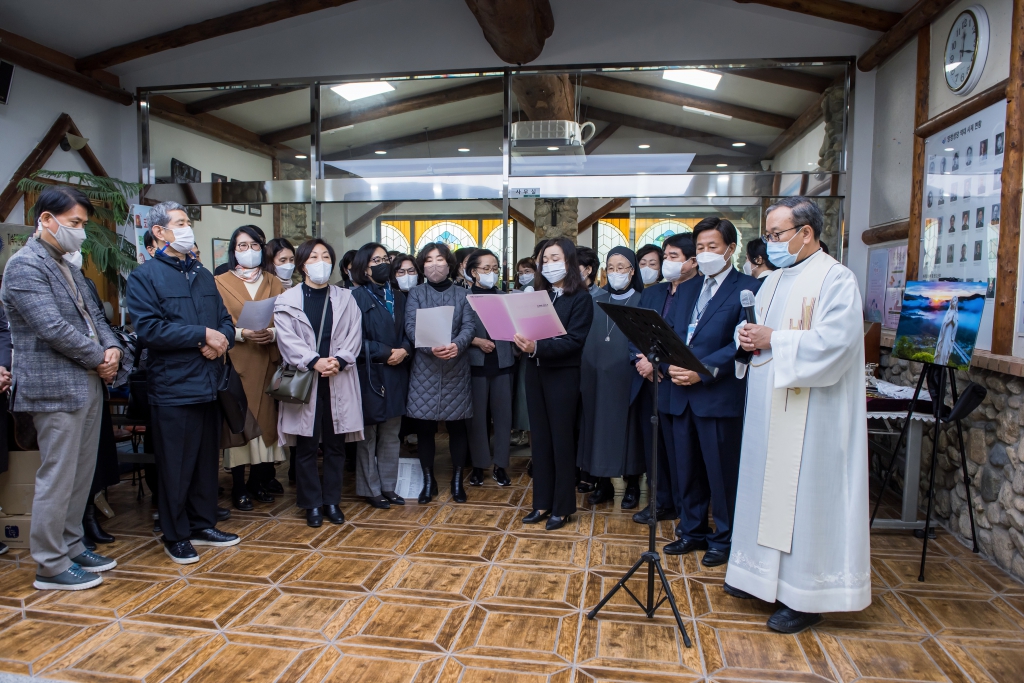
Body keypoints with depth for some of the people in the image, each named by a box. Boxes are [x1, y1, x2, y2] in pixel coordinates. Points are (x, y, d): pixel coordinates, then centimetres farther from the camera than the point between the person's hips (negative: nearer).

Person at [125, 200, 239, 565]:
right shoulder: (144, 276, -4)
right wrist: (203, 335, -16)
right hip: (172, 387, -6)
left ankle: (203, 524, 29)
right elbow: (149, 329, -17)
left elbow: (225, 319, 14)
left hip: (208, 384, 6)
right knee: (175, 465, 4)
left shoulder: (203, 275, 16)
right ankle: (176, 536, 19)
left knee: (207, 460, 14)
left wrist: (222, 339, -9)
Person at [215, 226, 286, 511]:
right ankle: (239, 487, 6)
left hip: (268, 362, 3)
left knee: (266, 418, 1)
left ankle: (259, 481, 15)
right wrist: (242, 334, -17)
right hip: (236, 362, -2)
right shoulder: (221, 283, 5)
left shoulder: (274, 283, 14)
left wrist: (273, 333, -12)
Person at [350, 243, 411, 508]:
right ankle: (371, 489, 15)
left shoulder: (399, 297, 14)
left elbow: (408, 333, 11)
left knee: (391, 436, 11)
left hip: (396, 375, 5)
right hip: (369, 374, -5)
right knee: (368, 435, 3)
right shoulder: (357, 297, -4)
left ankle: (388, 487, 21)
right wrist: (385, 353, -15)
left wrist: (404, 350, -9)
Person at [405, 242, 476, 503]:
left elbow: (469, 326, -3)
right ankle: (428, 481, 19)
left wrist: (457, 345, -24)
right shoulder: (415, 293, 7)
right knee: (424, 427, 4)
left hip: (456, 370, 0)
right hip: (424, 370, 0)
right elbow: (411, 326, -6)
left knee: (457, 426, 5)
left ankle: (457, 480, 19)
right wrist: (431, 347, -24)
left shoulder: (463, 294, 9)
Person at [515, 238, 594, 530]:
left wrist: (537, 347, -27)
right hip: (535, 372, 5)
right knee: (540, 438, 10)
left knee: (561, 440, 3)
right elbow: (527, 328, 8)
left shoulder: (581, 298, -6)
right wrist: (522, 340, -15)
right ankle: (542, 502, 21)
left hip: (563, 374, -5)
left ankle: (562, 507, 15)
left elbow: (574, 341, -15)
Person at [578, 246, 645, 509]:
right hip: (596, 376, 4)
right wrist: (583, 373, -1)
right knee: (598, 425, 7)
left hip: (626, 376, -3)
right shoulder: (596, 302, 11)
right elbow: (584, 338, 9)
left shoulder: (642, 302, 2)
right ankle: (603, 483, 20)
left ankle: (632, 486, 18)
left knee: (627, 426, 3)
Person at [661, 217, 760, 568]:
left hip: (719, 395, -6)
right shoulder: (686, 289, 18)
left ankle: (724, 539, 22)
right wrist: (670, 365, -7)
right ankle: (692, 531, 30)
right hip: (679, 394, 6)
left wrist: (702, 371, -19)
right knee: (686, 470, 14)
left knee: (721, 471, 4)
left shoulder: (749, 288, -3)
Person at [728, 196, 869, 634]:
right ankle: (763, 574, 29)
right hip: (768, 408, 8)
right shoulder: (774, 280, 14)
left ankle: (805, 597, 12)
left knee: (803, 494, -1)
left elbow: (835, 340, -23)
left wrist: (774, 340, -19)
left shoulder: (836, 280, -11)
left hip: (808, 416, -8)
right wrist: (749, 337, -2)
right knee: (767, 486, 14)